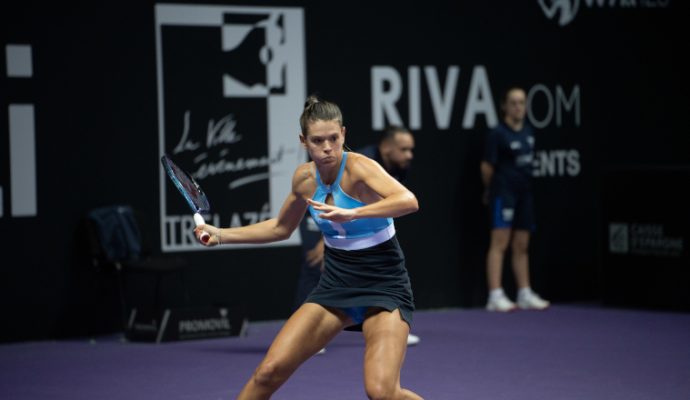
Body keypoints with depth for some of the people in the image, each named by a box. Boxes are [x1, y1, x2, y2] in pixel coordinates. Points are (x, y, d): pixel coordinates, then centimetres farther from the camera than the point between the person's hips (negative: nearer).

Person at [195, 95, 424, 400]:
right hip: (335, 286, 6)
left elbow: (408, 201, -38)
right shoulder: (304, 177, 0)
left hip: (384, 286, -5)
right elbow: (280, 228, 19)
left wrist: (351, 213, -49)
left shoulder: (358, 167, -19)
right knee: (269, 371, -7)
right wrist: (221, 234, 13)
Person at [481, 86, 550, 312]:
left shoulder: (527, 132, 11)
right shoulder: (498, 134, -10)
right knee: (500, 243, -10)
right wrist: (491, 189, 6)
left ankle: (525, 295, 15)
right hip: (504, 192, -7)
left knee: (521, 246, 10)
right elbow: (487, 167, -6)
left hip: (524, 192, 7)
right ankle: (495, 296, -12)